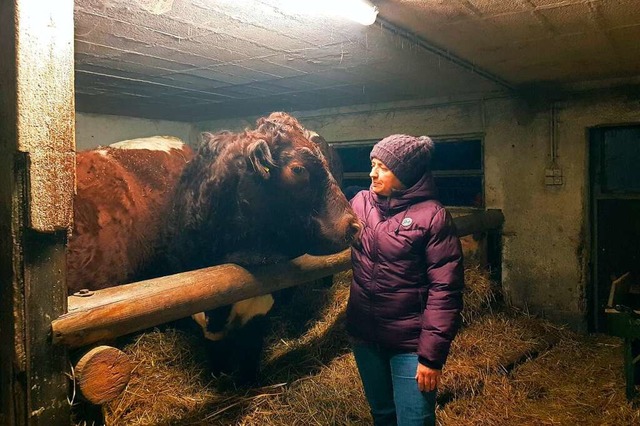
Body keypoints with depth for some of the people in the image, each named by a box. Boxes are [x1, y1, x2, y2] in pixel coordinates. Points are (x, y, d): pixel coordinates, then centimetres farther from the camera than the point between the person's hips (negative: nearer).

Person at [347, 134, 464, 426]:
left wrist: (432, 354, -17)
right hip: (364, 335, 5)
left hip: (409, 341, -4)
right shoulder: (360, 203, 0)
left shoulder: (432, 215, -15)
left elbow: (445, 289, -16)